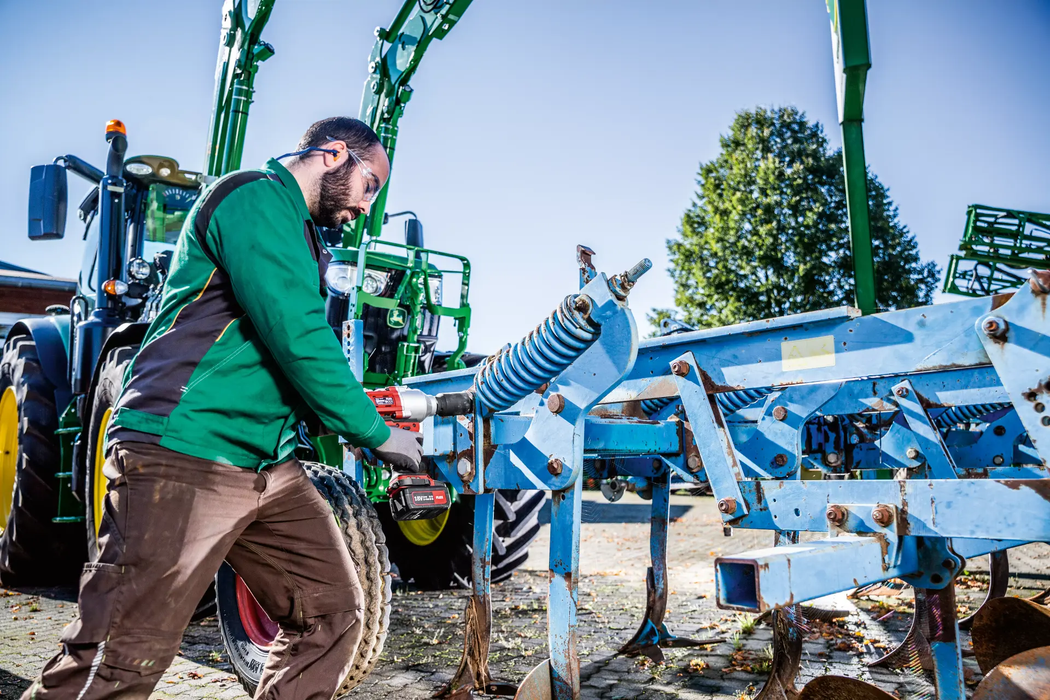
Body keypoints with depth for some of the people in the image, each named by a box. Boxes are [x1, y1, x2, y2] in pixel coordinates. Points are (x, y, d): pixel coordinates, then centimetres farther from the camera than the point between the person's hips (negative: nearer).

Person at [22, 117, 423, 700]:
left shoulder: (300, 236, 24)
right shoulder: (255, 196, -8)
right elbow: (298, 339, -17)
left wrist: (379, 408, 17)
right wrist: (376, 433, -8)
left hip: (267, 468, 10)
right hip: (183, 457, -10)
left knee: (333, 613, 7)